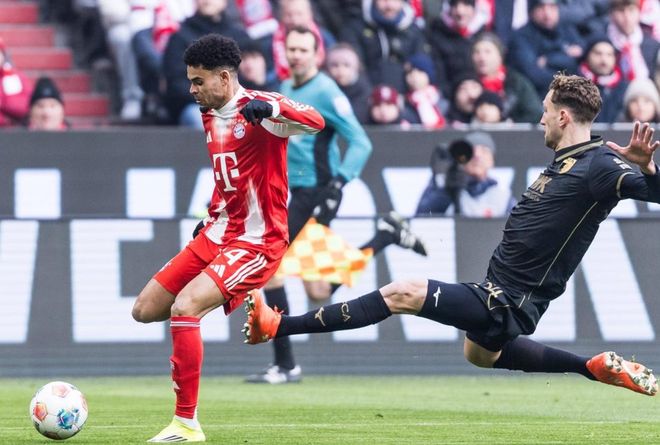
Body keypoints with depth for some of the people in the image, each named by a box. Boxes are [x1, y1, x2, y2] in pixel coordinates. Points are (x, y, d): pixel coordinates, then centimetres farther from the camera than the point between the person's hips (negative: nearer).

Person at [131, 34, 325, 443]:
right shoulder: (210, 116, 11)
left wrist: (270, 108, -50)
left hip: (256, 243, -9)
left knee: (183, 307, -26)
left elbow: (316, 121, -34)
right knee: (145, 311, 7)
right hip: (216, 235, 9)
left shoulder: (258, 108, -15)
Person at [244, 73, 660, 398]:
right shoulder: (564, 160, 10)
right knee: (481, 352, 38)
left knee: (402, 294, -15)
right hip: (499, 291, 11)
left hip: (507, 303, -11)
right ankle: (598, 366, 34)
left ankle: (277, 326, -13)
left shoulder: (598, 167, -18)